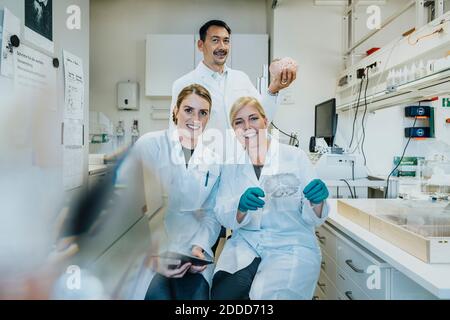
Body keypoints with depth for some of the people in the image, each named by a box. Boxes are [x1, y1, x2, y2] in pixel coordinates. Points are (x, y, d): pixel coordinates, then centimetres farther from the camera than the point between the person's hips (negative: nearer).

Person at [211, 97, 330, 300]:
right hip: (245, 243, 2)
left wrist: (317, 201, -25)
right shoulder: (231, 164, 5)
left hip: (291, 247, -2)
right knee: (221, 293, -22)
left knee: (265, 295, -26)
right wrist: (241, 206, -26)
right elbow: (223, 216, -4)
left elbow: (312, 219, -3)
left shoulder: (295, 157, -4)